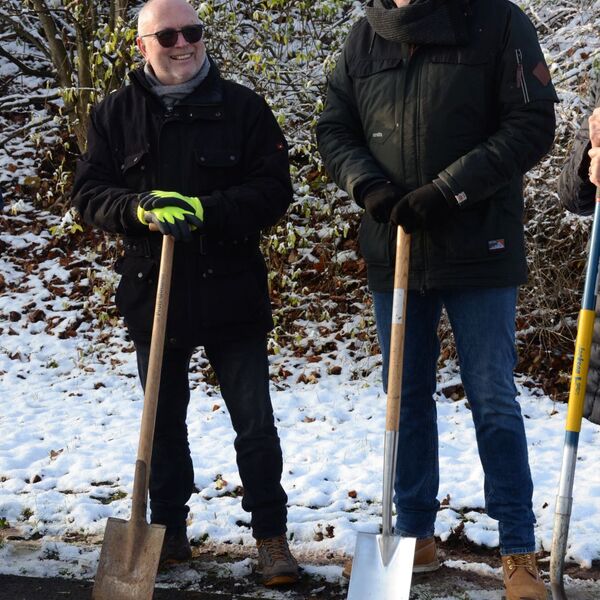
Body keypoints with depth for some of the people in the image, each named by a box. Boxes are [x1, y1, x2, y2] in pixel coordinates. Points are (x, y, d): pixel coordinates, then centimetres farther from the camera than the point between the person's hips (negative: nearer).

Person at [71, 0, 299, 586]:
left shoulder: (242, 106, -2)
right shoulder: (115, 113, 4)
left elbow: (274, 191, -7)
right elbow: (89, 193, 0)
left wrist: (204, 211, -21)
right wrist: (141, 208, -20)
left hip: (231, 293, -2)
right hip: (151, 292, 2)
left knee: (255, 422, 2)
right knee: (163, 422, 14)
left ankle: (271, 533, 12)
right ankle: (168, 530, 27)